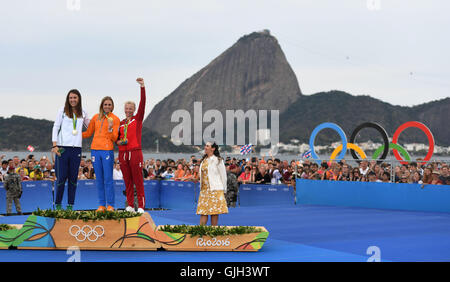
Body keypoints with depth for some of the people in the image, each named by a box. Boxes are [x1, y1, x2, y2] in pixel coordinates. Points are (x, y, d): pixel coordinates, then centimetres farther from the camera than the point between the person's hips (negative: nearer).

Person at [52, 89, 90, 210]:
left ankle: (70, 205, 8)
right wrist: (54, 145, -6)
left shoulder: (82, 113, 12)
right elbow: (56, 127, 2)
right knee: (61, 177, -5)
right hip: (63, 147, -3)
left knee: (73, 178, 3)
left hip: (76, 148, 3)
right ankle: (58, 204, 6)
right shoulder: (62, 111, 4)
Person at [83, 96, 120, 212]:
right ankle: (101, 205, 10)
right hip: (95, 150, 4)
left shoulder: (115, 119, 3)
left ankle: (110, 205, 1)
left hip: (108, 150, -4)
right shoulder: (96, 117, 13)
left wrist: (110, 129, -18)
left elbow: (114, 138, -2)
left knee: (108, 179, -5)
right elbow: (88, 133, 21)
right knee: (99, 179, 6)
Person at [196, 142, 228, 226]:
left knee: (214, 211, -3)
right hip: (204, 189, 6)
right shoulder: (204, 160, 16)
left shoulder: (218, 160, -3)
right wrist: (201, 187, 15)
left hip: (214, 189, -6)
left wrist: (223, 190, -2)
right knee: (203, 211, 0)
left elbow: (223, 176, -1)